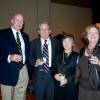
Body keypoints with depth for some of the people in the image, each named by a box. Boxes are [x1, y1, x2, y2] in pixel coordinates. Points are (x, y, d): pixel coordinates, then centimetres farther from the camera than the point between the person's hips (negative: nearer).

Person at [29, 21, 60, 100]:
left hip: (52, 73, 1)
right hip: (39, 74, 0)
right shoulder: (34, 43, 3)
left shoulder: (56, 42, 4)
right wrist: (35, 63, -15)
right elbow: (30, 57, 4)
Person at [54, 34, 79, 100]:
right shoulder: (58, 55, 12)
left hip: (71, 87, -3)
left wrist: (67, 80, -17)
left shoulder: (76, 56, -3)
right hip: (58, 86, 4)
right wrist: (55, 75, -7)